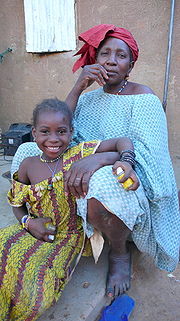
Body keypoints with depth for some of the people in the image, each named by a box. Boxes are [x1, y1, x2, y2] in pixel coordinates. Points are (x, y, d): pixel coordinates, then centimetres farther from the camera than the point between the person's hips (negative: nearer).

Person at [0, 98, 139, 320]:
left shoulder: (78, 153, -8)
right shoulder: (28, 166, 0)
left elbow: (122, 141, -7)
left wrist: (125, 161, -29)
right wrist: (29, 222, -10)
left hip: (70, 234, -3)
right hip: (37, 232, 3)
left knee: (37, 282, -25)